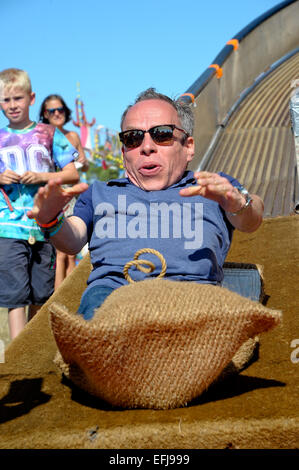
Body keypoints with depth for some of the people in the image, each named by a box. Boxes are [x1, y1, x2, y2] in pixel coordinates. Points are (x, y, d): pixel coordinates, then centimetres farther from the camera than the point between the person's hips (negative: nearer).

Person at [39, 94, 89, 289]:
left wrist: (84, 162, -1)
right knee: (60, 253, -10)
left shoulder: (73, 136, 13)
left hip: (72, 198, 5)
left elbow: (85, 167, 21)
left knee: (71, 255, 5)